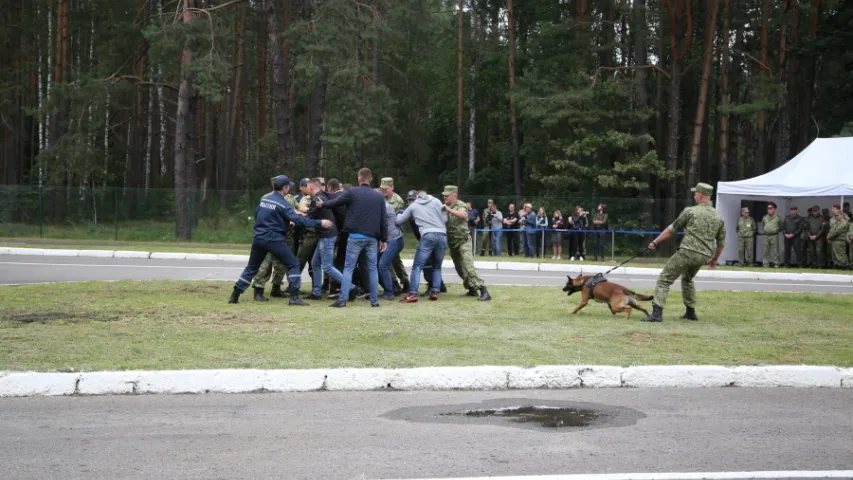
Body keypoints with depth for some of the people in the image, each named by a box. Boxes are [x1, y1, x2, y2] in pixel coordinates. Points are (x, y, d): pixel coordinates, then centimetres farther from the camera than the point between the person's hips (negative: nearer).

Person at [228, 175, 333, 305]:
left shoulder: (264, 198, 8)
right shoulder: (282, 203, -13)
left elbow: (257, 214, 19)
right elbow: (298, 219, -20)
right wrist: (319, 223, -19)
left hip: (258, 237, 7)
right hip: (274, 239, -7)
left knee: (251, 267, 18)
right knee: (293, 265, 1)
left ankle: (234, 295, 15)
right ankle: (294, 297, -8)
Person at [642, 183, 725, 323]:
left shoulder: (690, 211, -3)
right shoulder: (718, 217, 11)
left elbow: (672, 230, 2)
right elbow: (721, 242, 17)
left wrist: (656, 241, 11)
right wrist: (714, 259, 31)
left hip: (687, 252, -6)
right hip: (703, 256, 6)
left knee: (664, 280, -2)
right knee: (687, 280, 32)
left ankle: (657, 313, -16)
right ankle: (690, 312, 31)